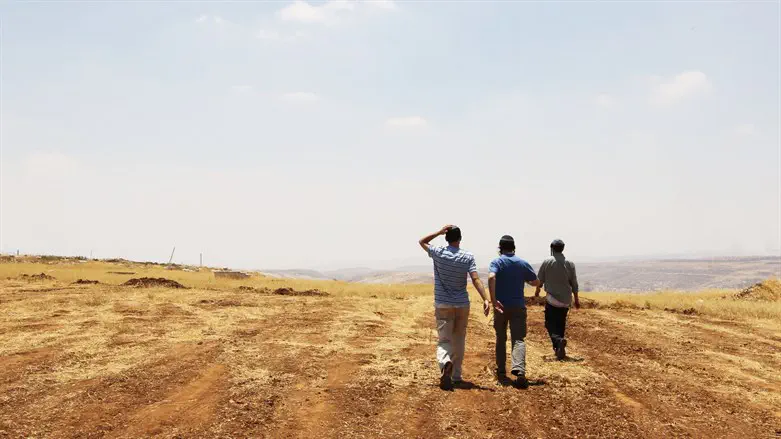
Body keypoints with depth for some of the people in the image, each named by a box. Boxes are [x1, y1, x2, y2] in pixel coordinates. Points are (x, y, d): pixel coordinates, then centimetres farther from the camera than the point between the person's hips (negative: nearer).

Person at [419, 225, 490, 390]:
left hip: (443, 305, -1)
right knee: (459, 340, 14)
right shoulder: (468, 257, -6)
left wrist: (439, 232, 3)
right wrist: (485, 299, -20)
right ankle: (456, 375, 20)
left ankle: (445, 363, -33)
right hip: (462, 304, 1)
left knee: (444, 340, -2)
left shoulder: (438, 253, -6)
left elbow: (422, 241, 12)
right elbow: (475, 279, -16)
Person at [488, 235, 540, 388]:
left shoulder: (497, 262, -3)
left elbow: (491, 277, -23)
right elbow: (536, 282, 12)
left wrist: (493, 300, -26)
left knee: (501, 339, 17)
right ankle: (519, 370, -27)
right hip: (518, 306, 0)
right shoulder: (523, 263, 4)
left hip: (501, 306, 0)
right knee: (518, 339, -5)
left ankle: (501, 371, 24)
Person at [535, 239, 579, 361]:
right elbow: (574, 284, 4)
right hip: (565, 300, 3)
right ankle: (558, 348, 17)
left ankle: (558, 340, -26)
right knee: (561, 323, 14)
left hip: (552, 298, -3)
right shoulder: (569, 264, 1)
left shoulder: (547, 262, -6)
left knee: (550, 323, 1)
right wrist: (576, 299, 15)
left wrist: (537, 291, 22)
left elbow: (540, 279, 2)